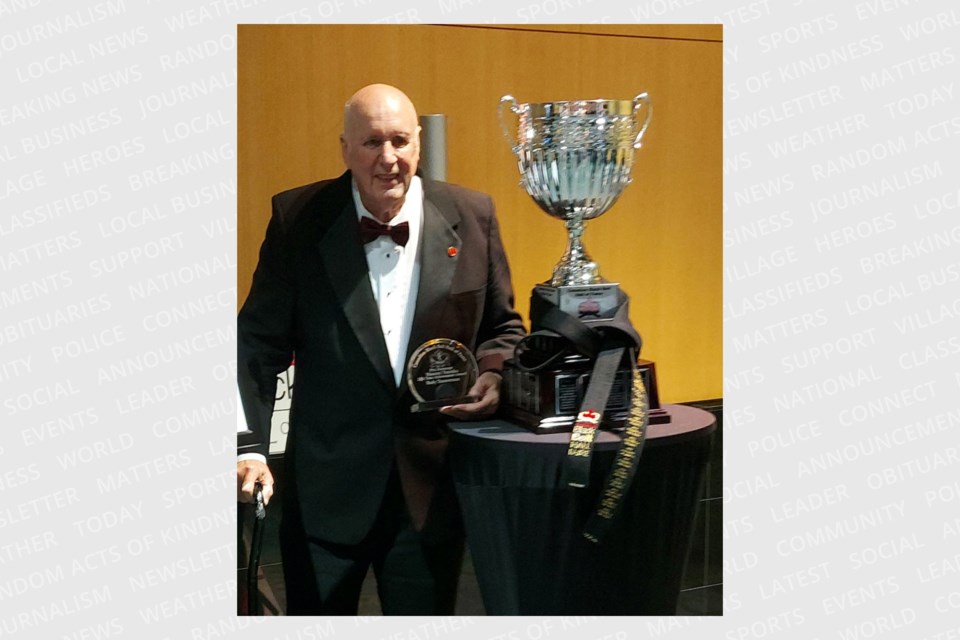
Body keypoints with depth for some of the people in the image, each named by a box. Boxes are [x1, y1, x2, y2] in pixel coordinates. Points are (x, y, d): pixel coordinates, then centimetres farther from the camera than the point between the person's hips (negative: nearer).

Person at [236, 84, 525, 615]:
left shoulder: (470, 216, -1)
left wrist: (494, 375, -10)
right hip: (325, 486, -1)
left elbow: (502, 326, 10)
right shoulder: (299, 218, -5)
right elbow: (260, 342, -3)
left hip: (433, 485, 1)